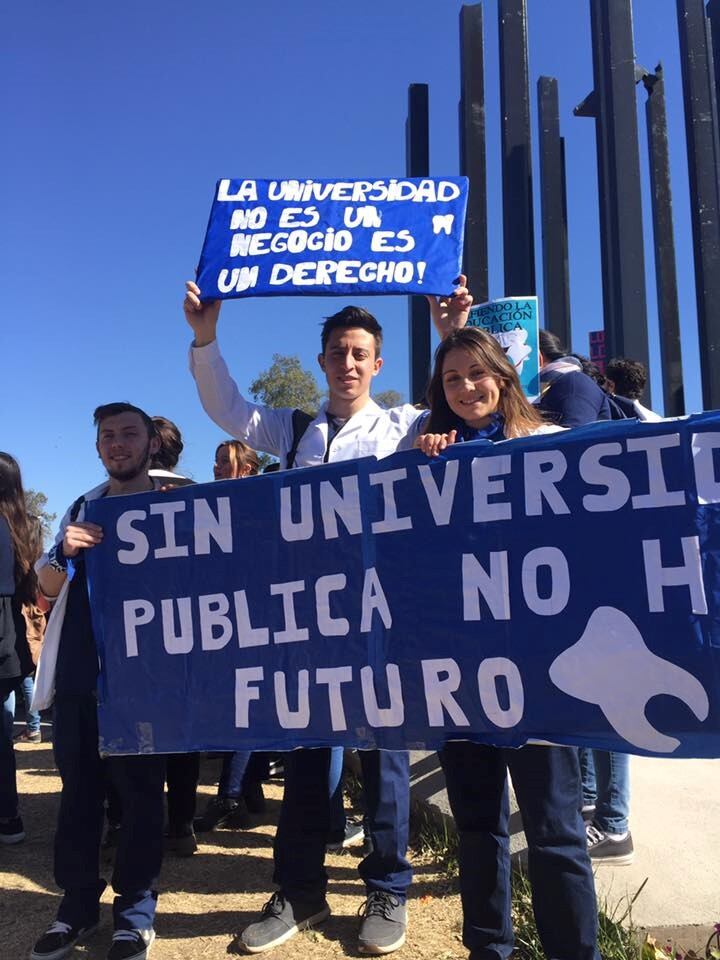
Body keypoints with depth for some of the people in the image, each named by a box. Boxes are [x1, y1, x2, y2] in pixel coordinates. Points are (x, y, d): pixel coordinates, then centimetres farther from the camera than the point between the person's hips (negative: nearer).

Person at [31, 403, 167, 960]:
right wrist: (63, 553, -10)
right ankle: (78, 902, 23)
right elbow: (48, 588, 11)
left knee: (139, 789, 3)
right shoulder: (82, 509, 12)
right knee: (78, 787, 11)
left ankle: (136, 905, 16)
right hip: (78, 673, 4)